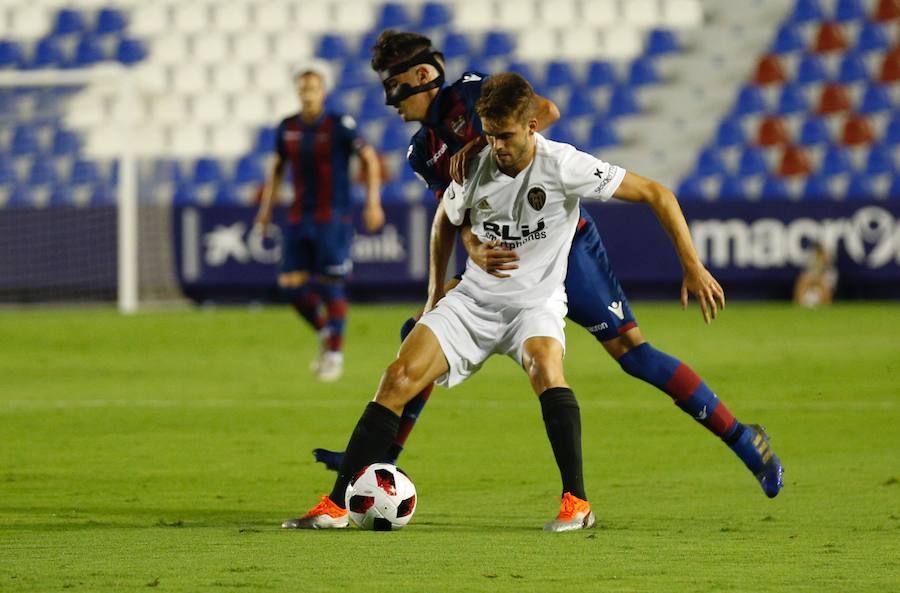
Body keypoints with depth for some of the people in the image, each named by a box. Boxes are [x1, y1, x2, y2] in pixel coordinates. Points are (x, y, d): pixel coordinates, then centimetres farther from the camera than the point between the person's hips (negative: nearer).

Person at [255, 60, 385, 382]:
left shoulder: (339, 126, -9)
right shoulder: (288, 128, 5)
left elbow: (370, 159, -4)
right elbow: (277, 168, 18)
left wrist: (373, 202, -11)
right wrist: (266, 207, 12)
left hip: (333, 219, -5)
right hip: (299, 219, 5)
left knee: (330, 286, -6)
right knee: (291, 286, -2)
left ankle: (335, 352, 8)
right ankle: (324, 332, 23)